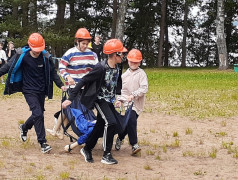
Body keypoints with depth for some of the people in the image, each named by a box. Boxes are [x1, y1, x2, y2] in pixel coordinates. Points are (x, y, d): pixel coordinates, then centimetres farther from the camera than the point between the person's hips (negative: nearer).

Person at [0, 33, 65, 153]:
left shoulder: (45, 57, -5)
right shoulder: (22, 56, -12)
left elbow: (52, 73, 4)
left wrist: (60, 85, -3)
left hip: (41, 91, 4)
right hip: (29, 90, -4)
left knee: (38, 115, 13)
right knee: (38, 114, -15)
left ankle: (24, 128, 44)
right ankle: (43, 143, -8)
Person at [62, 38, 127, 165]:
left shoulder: (117, 69, 0)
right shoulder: (101, 68, -24)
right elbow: (83, 81, -20)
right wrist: (70, 98, -22)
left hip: (109, 101, 8)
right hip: (99, 99, -8)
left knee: (101, 126, 11)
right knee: (111, 123, -20)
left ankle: (87, 149, 28)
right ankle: (106, 155, -12)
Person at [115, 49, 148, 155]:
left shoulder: (141, 74, 0)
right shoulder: (125, 75, 14)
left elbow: (144, 88, -10)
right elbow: (121, 89, 19)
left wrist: (133, 95, -21)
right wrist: (119, 99, 5)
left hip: (136, 103, -2)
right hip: (126, 102, 2)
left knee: (128, 122, -3)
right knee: (131, 120, -17)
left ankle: (120, 139, 24)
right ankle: (134, 145, -12)